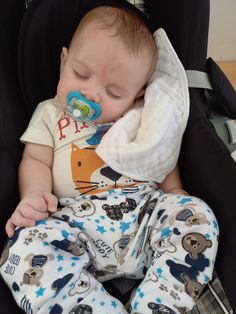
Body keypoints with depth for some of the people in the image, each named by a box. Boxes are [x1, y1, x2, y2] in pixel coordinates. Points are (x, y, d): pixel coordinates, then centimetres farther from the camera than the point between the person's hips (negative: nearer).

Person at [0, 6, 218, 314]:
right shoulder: (50, 114, 16)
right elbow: (35, 160, 9)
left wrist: (174, 192, 3)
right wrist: (33, 194, -12)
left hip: (146, 213, 2)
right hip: (76, 225, -1)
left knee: (196, 214, -25)